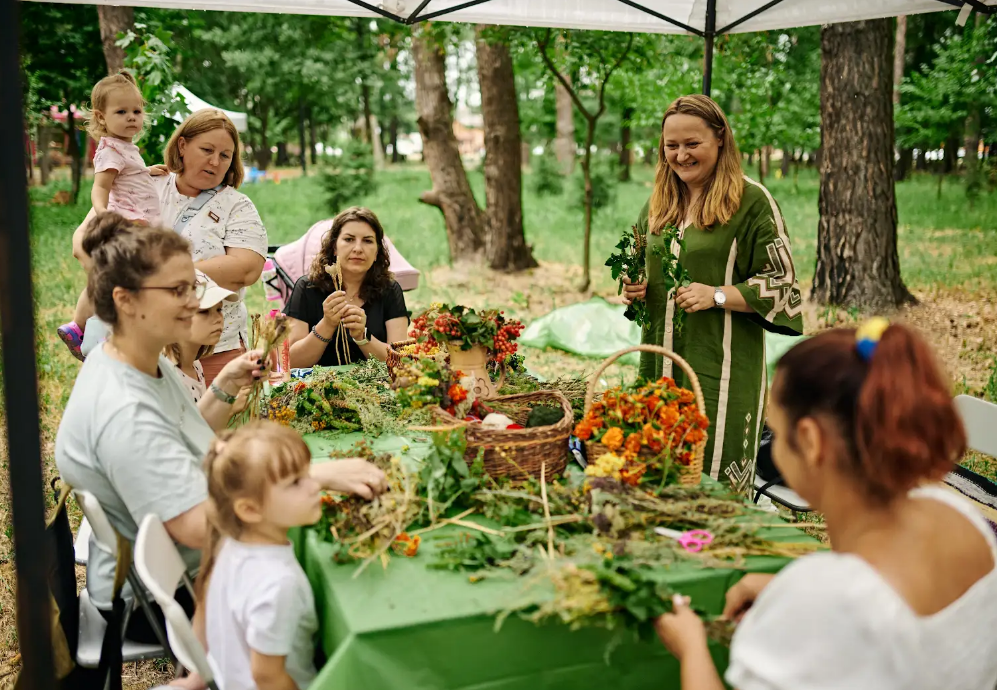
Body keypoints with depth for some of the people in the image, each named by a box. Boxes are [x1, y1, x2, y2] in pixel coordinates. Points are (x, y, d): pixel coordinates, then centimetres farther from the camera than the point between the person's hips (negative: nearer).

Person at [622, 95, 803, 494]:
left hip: (723, 366, -6)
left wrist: (717, 296, -18)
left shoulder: (752, 201, -6)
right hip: (660, 360, 6)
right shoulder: (658, 203, 13)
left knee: (715, 479, -3)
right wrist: (635, 288, 4)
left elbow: (782, 283, -6)